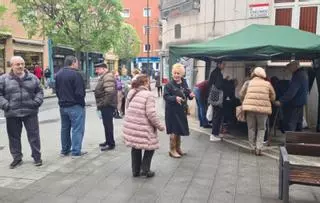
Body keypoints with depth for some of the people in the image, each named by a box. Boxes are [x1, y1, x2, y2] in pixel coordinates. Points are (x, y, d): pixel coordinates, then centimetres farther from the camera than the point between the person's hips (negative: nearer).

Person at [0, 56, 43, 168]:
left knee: (34, 135, 4)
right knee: (14, 137, 10)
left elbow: (39, 91, 12)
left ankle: (37, 157, 17)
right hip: (12, 114, 0)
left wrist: (37, 101, -4)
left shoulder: (32, 78, 7)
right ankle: (17, 158, 25)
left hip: (30, 113, 0)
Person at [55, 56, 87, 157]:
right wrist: (82, 103, -6)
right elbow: (80, 93, -18)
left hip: (63, 106, 8)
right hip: (75, 106, -8)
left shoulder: (58, 74, 9)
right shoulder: (75, 74, -16)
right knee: (77, 129, -1)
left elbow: (57, 91, 14)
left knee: (65, 128, 16)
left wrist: (62, 100, 17)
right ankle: (76, 151, 1)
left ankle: (65, 150, 24)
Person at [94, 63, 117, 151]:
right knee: (107, 124, 17)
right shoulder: (104, 77, 18)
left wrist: (104, 103, -22)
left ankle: (111, 144, 2)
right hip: (105, 105, 11)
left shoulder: (108, 77, -17)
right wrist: (101, 104, 19)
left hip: (107, 106, -11)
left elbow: (110, 92, -28)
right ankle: (108, 141, 28)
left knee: (108, 124, -5)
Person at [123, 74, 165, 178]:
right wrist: (160, 126, -9)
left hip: (130, 125, 7)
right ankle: (145, 170, 11)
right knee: (150, 147, 12)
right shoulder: (148, 94, -15)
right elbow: (151, 114, -19)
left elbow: (127, 107, 14)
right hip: (142, 127, -7)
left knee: (135, 148, 19)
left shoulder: (131, 92, 6)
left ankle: (135, 171, 26)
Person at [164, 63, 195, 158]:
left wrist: (190, 95, -8)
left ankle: (178, 148, 33)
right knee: (173, 131, 1)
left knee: (179, 130, 17)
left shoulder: (184, 83, 6)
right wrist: (175, 98, -30)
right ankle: (172, 150, 15)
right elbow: (165, 96, -16)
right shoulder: (169, 84, -12)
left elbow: (188, 94, 14)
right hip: (172, 111, -6)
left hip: (181, 110, 6)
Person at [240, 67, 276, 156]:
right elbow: (273, 97, 12)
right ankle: (258, 148, 4)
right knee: (261, 128, 12)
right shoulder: (268, 84, 7)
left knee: (251, 128, 13)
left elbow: (241, 94, 9)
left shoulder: (248, 83, 6)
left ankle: (253, 147, 16)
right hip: (263, 108, 0)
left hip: (250, 107, 0)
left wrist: (245, 102, 25)